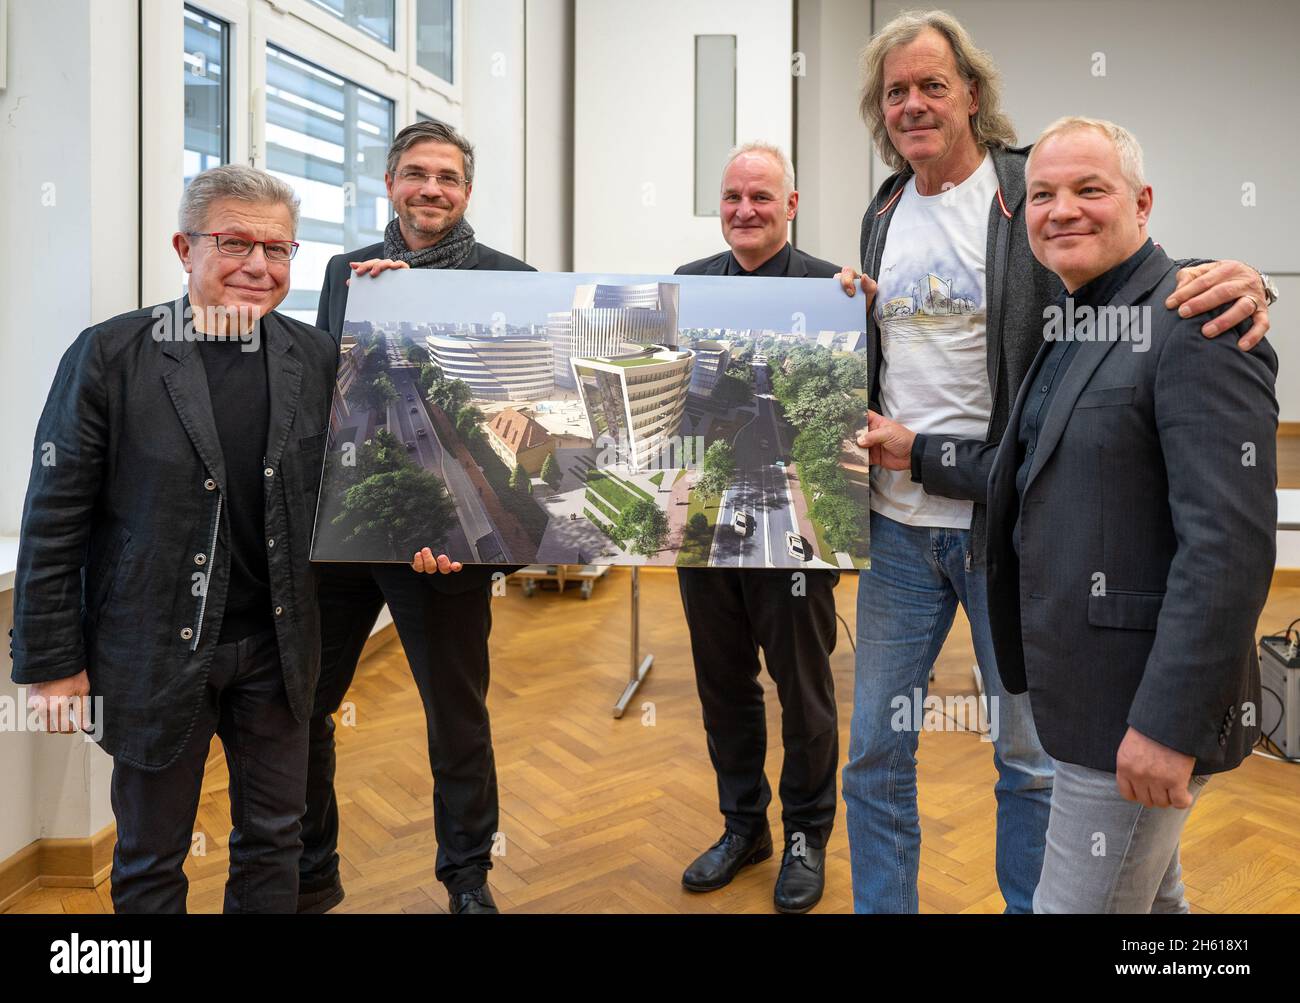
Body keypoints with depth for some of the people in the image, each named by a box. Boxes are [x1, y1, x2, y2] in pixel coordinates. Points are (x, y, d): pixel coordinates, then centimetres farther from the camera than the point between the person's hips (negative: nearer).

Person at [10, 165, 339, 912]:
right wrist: (51, 662, -5)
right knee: (151, 858, 16)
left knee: (273, 841, 17)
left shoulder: (317, 357, 0)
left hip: (277, 646, 3)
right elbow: (54, 521, -7)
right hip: (157, 650, -2)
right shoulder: (110, 357, -10)